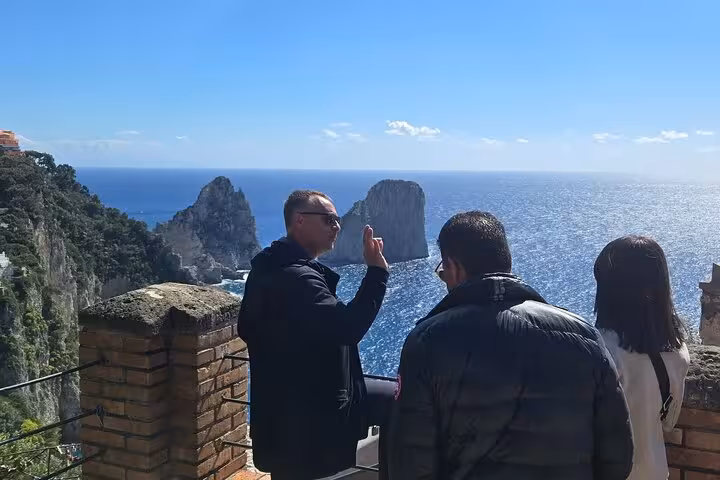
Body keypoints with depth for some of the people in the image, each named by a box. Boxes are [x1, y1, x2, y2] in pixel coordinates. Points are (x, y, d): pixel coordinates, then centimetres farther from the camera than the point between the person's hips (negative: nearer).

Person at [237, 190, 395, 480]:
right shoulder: (297, 278, -24)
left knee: (398, 398, 15)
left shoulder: (271, 270, 10)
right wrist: (376, 271, -29)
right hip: (309, 417, -10)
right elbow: (348, 328, -34)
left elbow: (247, 330, 21)